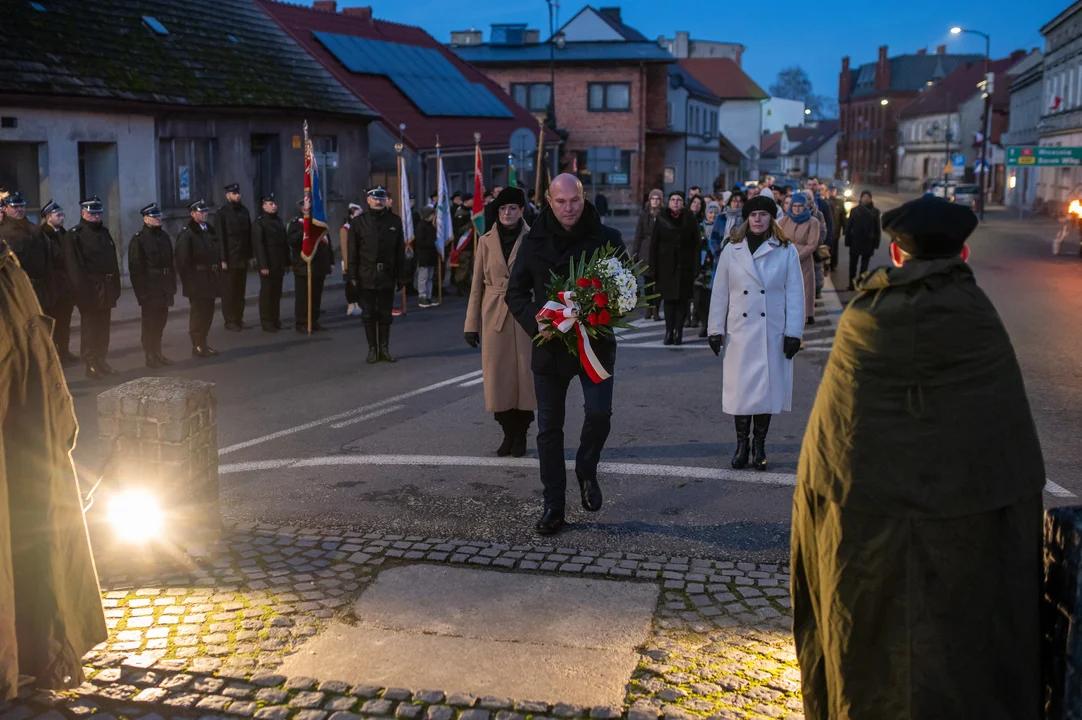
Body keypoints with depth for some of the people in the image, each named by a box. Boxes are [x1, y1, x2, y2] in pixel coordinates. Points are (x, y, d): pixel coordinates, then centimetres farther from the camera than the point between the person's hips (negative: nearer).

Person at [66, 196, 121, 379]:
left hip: (107, 289, 7)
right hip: (89, 290, -7)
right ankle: (91, 364, 4)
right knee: (89, 328, 0)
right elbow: (74, 266, -14)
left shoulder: (104, 232, 16)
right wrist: (81, 290, -20)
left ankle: (101, 360, 19)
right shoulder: (75, 235, -7)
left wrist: (116, 286, 9)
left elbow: (113, 261, 16)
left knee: (103, 328, 11)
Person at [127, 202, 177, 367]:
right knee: (150, 323, 2)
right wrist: (141, 292, -15)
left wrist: (172, 285, 10)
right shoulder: (138, 239, -9)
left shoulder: (164, 236, 12)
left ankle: (157, 353, 24)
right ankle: (150, 356, 10)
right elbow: (135, 268, -12)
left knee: (160, 321, 12)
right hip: (149, 289, -6)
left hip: (164, 288, 6)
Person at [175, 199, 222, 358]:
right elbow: (182, 260, -14)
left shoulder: (210, 230, 14)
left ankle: (203, 343, 21)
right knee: (197, 313, -1)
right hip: (197, 281, -7)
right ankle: (197, 346, 6)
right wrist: (189, 282, -17)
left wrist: (218, 276, 12)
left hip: (210, 279, 7)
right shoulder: (187, 233, -9)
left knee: (208, 312, 11)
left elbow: (217, 253, 18)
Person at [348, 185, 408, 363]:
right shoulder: (359, 222, 1)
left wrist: (401, 276, 2)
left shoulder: (395, 221, 6)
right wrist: (353, 276, -6)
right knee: (369, 315, 5)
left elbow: (400, 251, 5)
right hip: (367, 277, -1)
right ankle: (372, 349, 13)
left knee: (385, 315, 7)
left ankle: (384, 348, 16)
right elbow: (353, 252, 0)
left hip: (387, 276, 1)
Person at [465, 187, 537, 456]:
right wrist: (472, 324, 3)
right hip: (494, 316, 2)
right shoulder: (486, 241, 5)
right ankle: (508, 433, 17)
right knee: (498, 376, 3)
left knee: (524, 374, 1)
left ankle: (521, 436, 13)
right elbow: (477, 285, 6)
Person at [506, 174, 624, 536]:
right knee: (549, 428, 7)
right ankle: (553, 507, 20)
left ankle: (586, 471, 16)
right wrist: (535, 319, -15)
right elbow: (516, 292, 4)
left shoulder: (607, 239, -5)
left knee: (599, 412, -17)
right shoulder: (534, 241, -1)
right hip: (549, 345, 2)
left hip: (595, 344, -1)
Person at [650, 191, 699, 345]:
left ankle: (678, 332, 3)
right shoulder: (662, 219, 5)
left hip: (684, 266, 0)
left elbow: (696, 243, 4)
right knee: (668, 299, 3)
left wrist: (695, 266, -3)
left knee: (682, 300, -1)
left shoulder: (689, 219, 4)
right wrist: (653, 266, -2)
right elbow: (654, 244, 4)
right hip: (666, 266, 0)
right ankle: (669, 332, 6)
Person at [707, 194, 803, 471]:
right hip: (740, 331, 1)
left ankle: (759, 445, 17)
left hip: (772, 333, -1)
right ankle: (741, 444, 14)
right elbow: (720, 292, 7)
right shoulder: (731, 250, 5)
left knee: (767, 388, 4)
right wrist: (716, 330, 3)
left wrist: (793, 333, -5)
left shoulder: (786, 251, 2)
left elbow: (795, 294, 1)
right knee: (741, 388, 2)